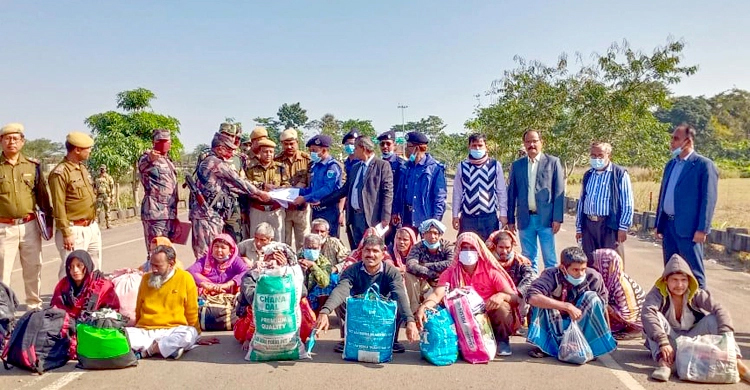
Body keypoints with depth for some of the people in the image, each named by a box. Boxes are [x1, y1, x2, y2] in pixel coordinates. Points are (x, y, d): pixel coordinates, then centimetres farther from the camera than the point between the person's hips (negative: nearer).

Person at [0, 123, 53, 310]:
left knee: (33, 268, 12)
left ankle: (34, 305, 26)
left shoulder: (32, 165, 6)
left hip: (30, 225, 3)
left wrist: (48, 221, 10)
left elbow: (42, 196, 11)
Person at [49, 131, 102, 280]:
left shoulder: (83, 168, 13)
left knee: (95, 269, 17)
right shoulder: (60, 173, -13)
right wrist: (66, 233, -18)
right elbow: (59, 206, -16)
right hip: (75, 230, -9)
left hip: (92, 227, 9)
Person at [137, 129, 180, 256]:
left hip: (170, 213, 8)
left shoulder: (169, 162, 21)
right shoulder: (148, 157, -2)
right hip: (155, 212, -8)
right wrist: (149, 159, -53)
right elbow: (142, 166, -29)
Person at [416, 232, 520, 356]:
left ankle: (502, 340, 0)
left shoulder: (491, 272, -5)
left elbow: (515, 298, -10)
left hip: (490, 318, -1)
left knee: (502, 306, -29)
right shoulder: (450, 273, -1)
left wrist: (501, 296, -33)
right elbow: (437, 294, -18)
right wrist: (424, 306, -40)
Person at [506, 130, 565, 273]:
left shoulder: (553, 162, 2)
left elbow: (559, 192, -1)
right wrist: (510, 219, 8)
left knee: (550, 259, 1)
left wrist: (558, 218, -7)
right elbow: (512, 193, 11)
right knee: (528, 259, 9)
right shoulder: (516, 165, 10)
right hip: (525, 219, 3)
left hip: (546, 218, -2)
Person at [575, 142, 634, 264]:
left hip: (609, 225, -5)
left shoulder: (620, 174, -3)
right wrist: (579, 227, 14)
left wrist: (623, 227, -11)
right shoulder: (588, 175, 14)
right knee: (589, 264, 10)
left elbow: (627, 203, -6)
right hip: (588, 225, 5)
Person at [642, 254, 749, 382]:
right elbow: (647, 313, -35)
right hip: (669, 342, -2)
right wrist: (663, 342, -47)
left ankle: (736, 362, -30)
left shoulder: (696, 294, -8)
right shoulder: (658, 293, -17)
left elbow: (720, 310, -21)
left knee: (713, 319, -19)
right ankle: (664, 363, -45)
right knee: (655, 316, -29)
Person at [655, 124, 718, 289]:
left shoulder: (704, 165, -8)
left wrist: (702, 230, -16)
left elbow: (708, 199, -12)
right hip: (668, 225, 7)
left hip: (688, 227, -7)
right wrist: (658, 223, 15)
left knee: (694, 272, 1)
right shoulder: (670, 164, 14)